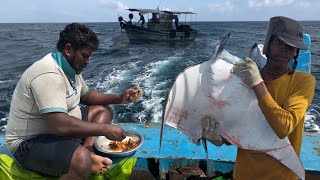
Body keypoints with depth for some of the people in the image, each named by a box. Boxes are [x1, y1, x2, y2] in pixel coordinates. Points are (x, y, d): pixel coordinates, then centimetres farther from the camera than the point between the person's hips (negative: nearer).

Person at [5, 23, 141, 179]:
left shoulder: (71, 67, 4)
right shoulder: (48, 74, -26)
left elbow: (86, 96, 15)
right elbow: (60, 125, -34)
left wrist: (119, 98, 2)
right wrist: (105, 129, -26)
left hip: (62, 130, 10)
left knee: (103, 110, 7)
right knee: (81, 160, -37)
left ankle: (87, 150, -9)